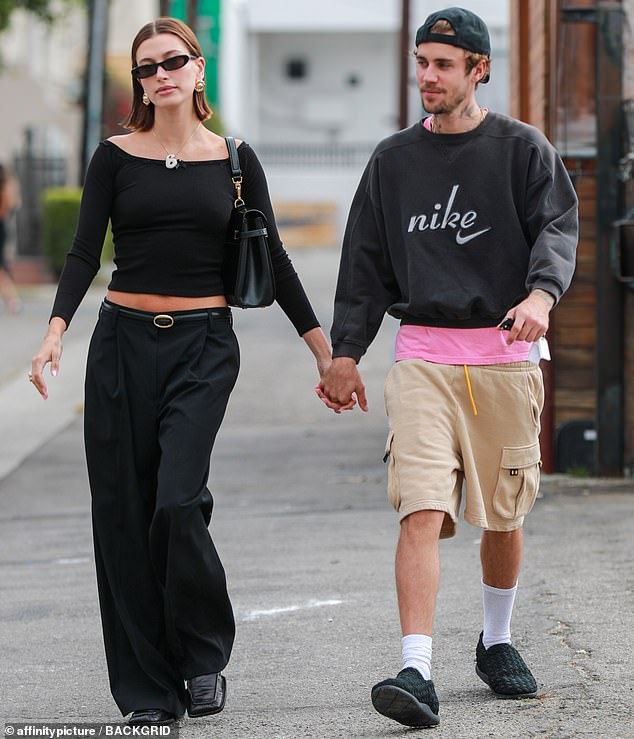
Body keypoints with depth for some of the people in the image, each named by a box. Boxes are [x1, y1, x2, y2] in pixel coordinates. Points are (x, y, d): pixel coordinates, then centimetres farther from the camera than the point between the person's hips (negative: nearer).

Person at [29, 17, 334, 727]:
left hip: (204, 347, -1)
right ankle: (147, 689, 8)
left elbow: (273, 259, 9)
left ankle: (204, 655, 5)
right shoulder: (116, 157, 5)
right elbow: (85, 252, -2)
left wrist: (324, 348, 7)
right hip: (124, 341, 1)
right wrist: (55, 331, -18)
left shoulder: (234, 160, 6)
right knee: (124, 514, 0)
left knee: (177, 501, -17)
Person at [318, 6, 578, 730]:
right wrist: (344, 353, 10)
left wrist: (540, 294, -27)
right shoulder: (393, 160, 11)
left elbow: (558, 227, -7)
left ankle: (497, 641, 33)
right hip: (422, 355, 0)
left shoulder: (521, 149, 4)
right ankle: (416, 673, -22)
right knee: (422, 510, -14)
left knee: (503, 515, 9)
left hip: (505, 356, 0)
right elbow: (365, 262, 14)